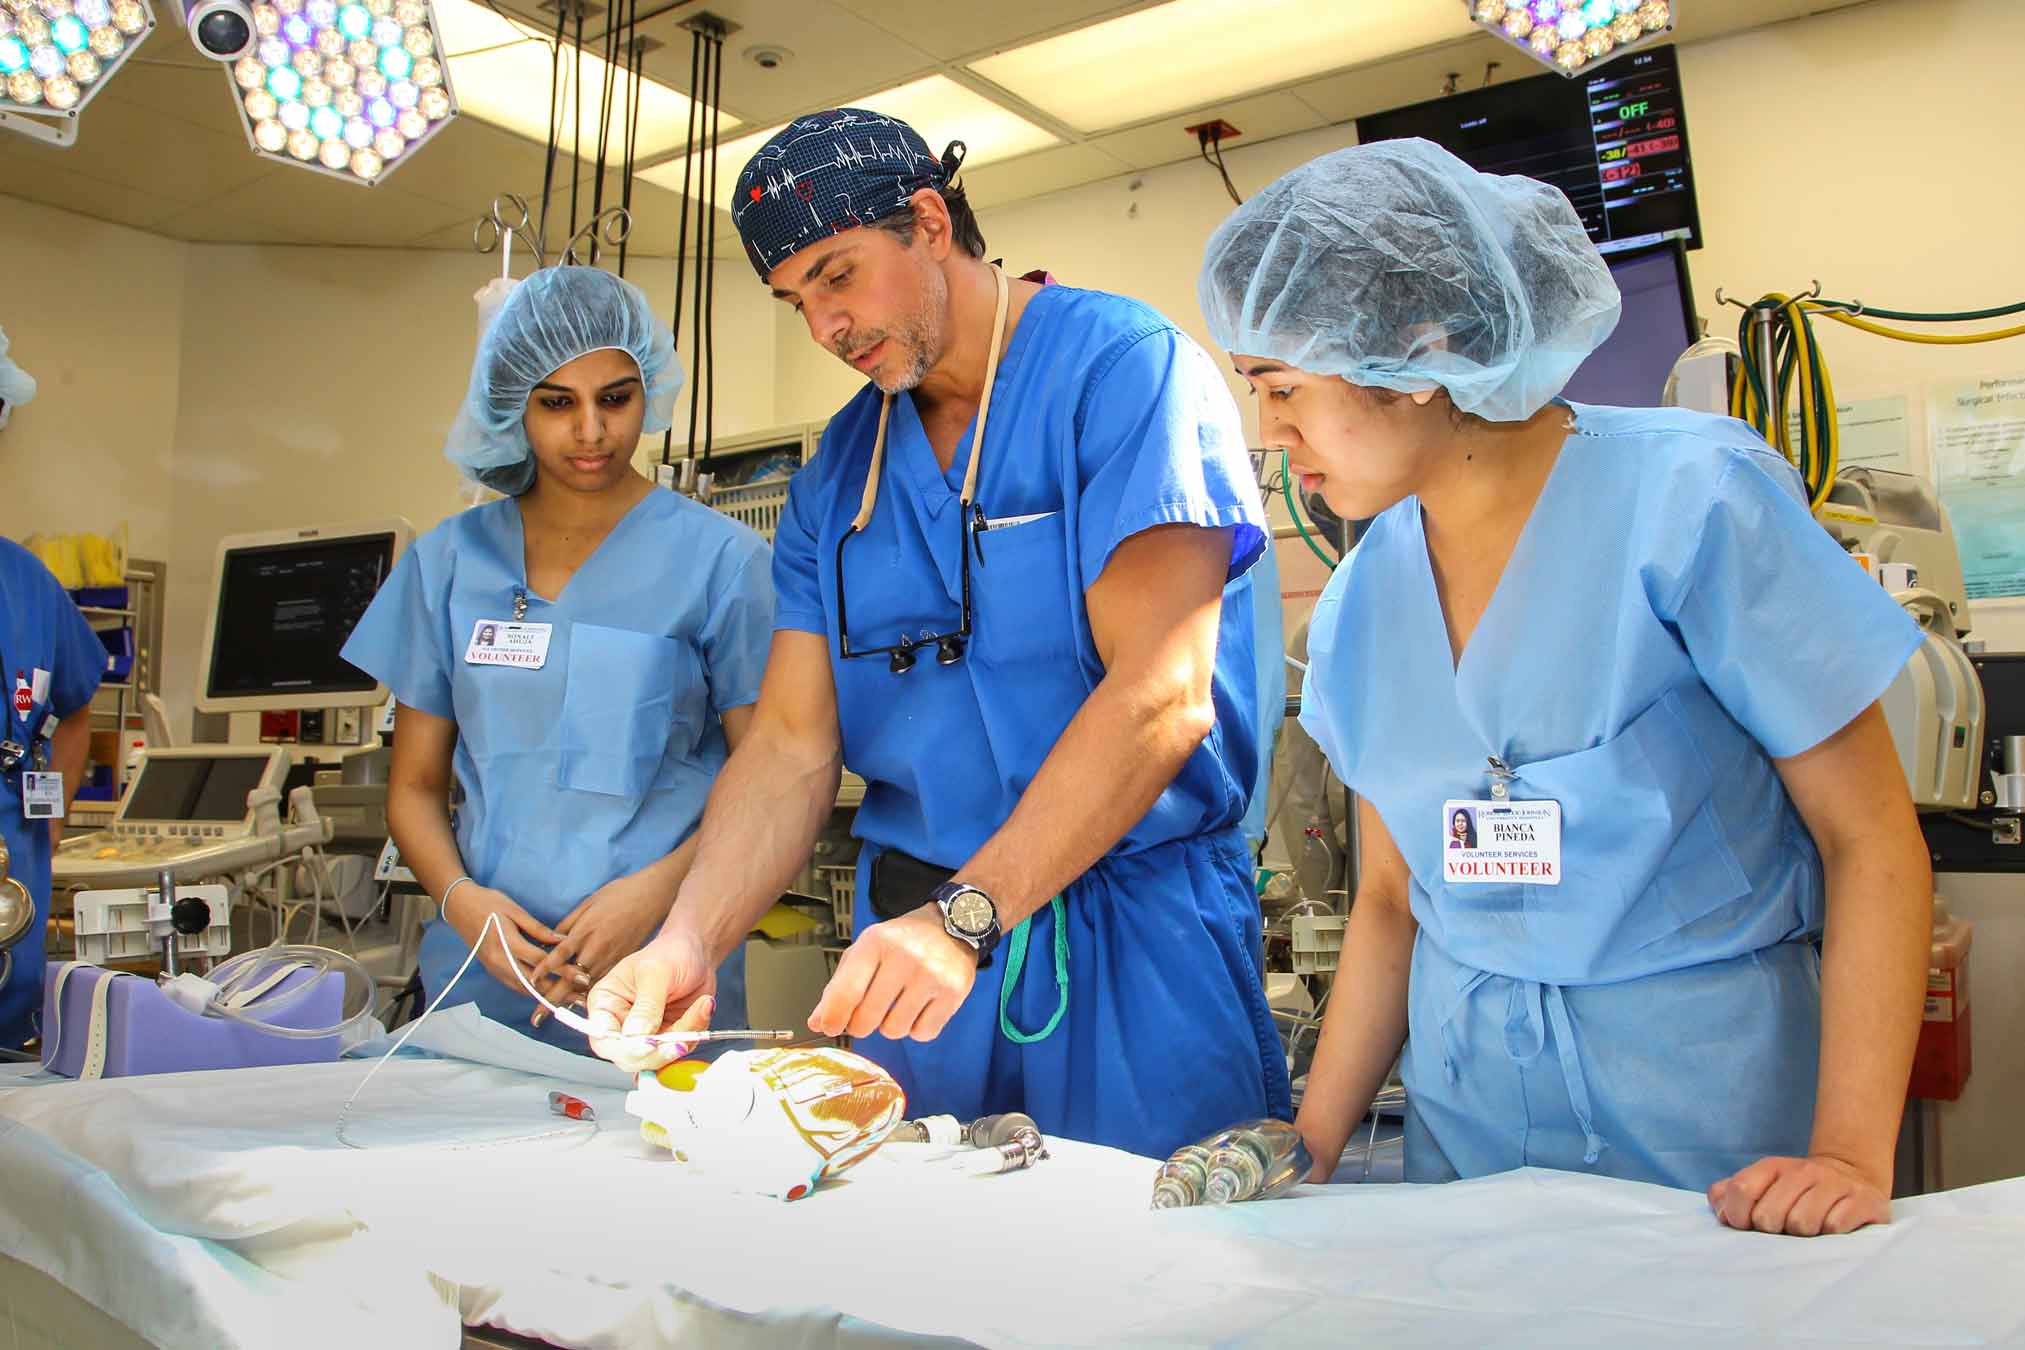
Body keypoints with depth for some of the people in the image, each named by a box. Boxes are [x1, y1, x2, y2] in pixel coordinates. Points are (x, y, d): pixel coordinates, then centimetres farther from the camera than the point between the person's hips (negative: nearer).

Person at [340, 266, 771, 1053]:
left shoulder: (717, 558, -1)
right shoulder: (450, 561, 10)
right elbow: (415, 785, 13)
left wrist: (659, 887, -17)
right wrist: (460, 897, -6)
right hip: (483, 978, 3)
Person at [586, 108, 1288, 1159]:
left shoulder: (1125, 369, -9)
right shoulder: (835, 474, 10)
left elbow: (1161, 696, -19)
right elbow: (792, 742, 4)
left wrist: (966, 915, -25)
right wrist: (690, 940, -12)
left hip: (1131, 949, -4)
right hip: (916, 941, 5)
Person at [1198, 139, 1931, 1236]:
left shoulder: (1692, 498, -14)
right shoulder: (1362, 601, 0)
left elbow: (1870, 841, -11)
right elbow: (1392, 897, 7)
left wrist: (1851, 1155, -19)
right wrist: (1307, 1148, 0)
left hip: (1706, 1091, -4)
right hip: (1464, 1101, 4)